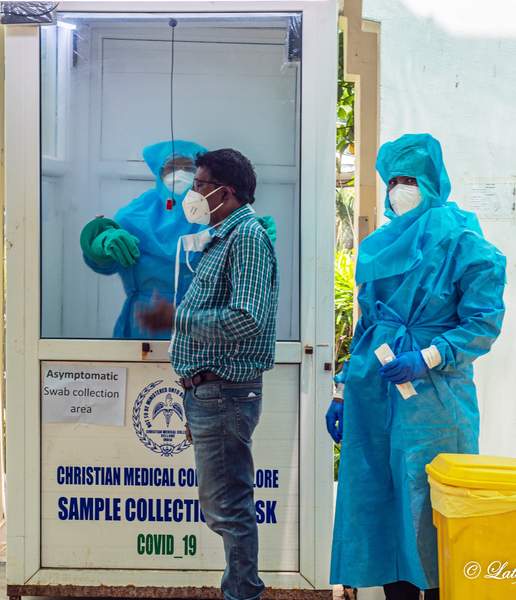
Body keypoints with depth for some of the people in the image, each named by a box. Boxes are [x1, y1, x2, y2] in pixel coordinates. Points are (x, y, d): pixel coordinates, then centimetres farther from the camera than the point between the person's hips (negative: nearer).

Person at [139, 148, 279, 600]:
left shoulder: (248, 235, -14)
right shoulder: (224, 236, 17)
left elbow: (247, 320, -25)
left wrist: (176, 317, -20)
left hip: (225, 391, -10)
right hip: (208, 390, 10)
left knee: (227, 506, -3)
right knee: (222, 503, 18)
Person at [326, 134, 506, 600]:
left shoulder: (459, 239, -4)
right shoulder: (380, 244, 15)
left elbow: (484, 322, -9)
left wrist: (426, 358, -20)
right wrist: (345, 391, 16)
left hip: (432, 398, -6)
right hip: (373, 394, 6)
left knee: (429, 507, -1)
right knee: (380, 501, 8)